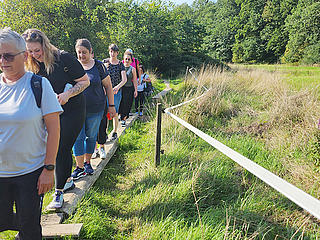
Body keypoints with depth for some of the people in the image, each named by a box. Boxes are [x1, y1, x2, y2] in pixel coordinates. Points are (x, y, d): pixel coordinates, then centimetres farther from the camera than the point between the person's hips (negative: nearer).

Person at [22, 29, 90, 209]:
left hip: (73, 111, -5)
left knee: (62, 150, -7)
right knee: (62, 150, 13)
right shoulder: (33, 67, 3)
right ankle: (68, 181, 34)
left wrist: (67, 94, -23)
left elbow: (85, 81, -10)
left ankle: (59, 192, 5)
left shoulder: (64, 58, -14)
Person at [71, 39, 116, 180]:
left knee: (91, 136, 11)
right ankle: (80, 167, 9)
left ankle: (87, 163, 28)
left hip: (95, 110, 0)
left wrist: (111, 105, 2)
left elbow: (108, 86, 4)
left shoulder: (99, 66, -1)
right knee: (78, 137, -1)